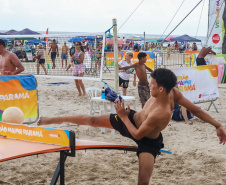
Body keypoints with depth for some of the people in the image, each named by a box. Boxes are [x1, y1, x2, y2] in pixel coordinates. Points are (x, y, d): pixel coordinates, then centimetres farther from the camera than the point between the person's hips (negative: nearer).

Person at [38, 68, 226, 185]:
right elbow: (195, 109, -15)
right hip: (133, 119, 7)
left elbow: (137, 135, -28)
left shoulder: (160, 114, -42)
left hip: (147, 141, -7)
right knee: (93, 120, 6)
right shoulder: (172, 92, -25)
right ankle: (53, 120, 20)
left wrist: (123, 116, -17)